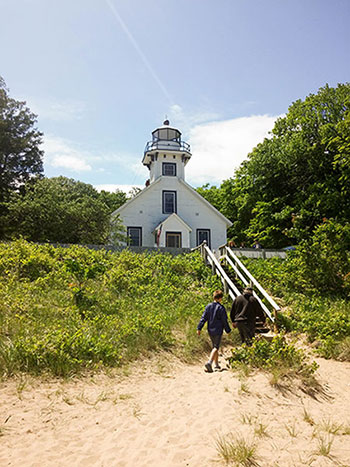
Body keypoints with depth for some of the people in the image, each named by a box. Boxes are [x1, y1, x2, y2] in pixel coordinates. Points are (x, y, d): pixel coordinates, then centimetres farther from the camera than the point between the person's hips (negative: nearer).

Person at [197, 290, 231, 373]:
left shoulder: (208, 306, 4)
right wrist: (228, 330, 3)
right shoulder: (221, 308, -10)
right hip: (218, 331, -6)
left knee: (215, 346, 18)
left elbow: (203, 318, 2)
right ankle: (209, 362, -24)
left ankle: (216, 364, 25)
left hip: (210, 331, 6)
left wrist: (199, 328, 2)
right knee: (216, 347, -5)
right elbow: (224, 321, -7)